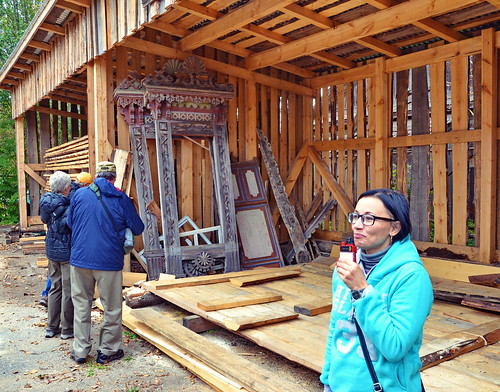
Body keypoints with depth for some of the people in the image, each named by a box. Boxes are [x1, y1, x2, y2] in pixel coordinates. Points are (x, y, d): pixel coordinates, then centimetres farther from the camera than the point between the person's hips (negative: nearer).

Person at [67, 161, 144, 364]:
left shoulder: (80, 194, 1)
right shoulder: (121, 199, -5)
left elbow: (70, 222, 13)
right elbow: (138, 229, 2)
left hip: (80, 258, 3)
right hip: (109, 261, -2)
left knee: (81, 304, 15)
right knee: (112, 307, 10)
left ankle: (80, 350, 21)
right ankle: (108, 351, 20)